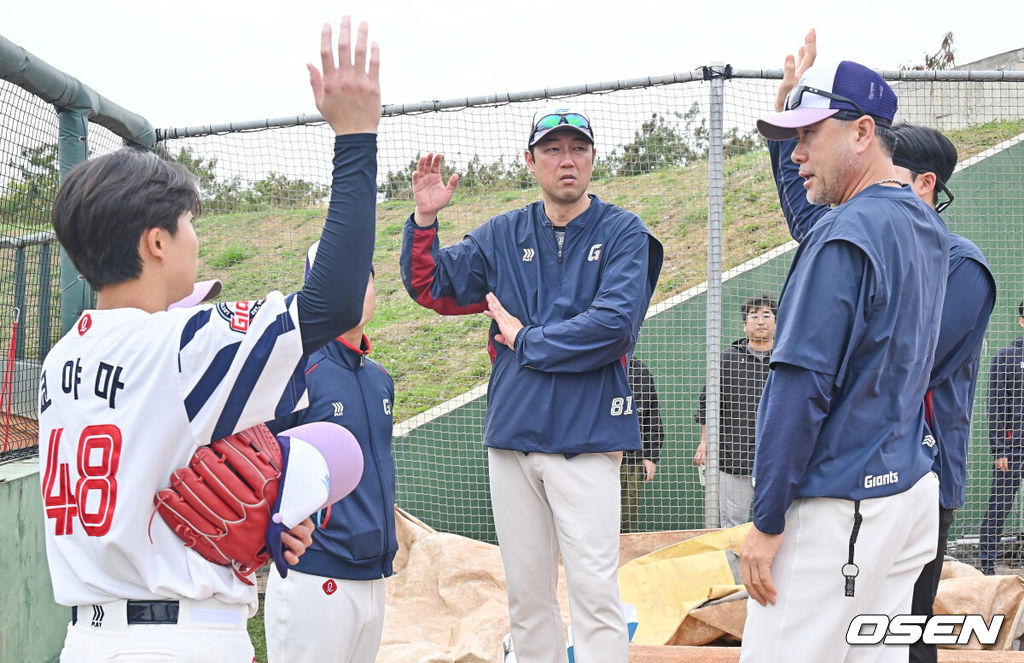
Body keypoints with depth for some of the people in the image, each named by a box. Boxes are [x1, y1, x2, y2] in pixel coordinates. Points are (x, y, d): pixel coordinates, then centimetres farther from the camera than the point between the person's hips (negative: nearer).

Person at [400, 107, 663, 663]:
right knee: (525, 591, 9)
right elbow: (430, 286, 14)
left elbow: (614, 324, -13)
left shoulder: (623, 233, 0)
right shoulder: (503, 236, 13)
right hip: (511, 433, 4)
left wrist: (524, 340, -5)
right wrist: (424, 219, -2)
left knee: (593, 588, -10)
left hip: (585, 438, -4)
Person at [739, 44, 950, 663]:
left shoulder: (846, 236, -16)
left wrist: (767, 520, -16)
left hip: (840, 509, -9)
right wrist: (796, 101, 29)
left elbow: (802, 385, -19)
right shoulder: (928, 229, 12)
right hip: (913, 490, 9)